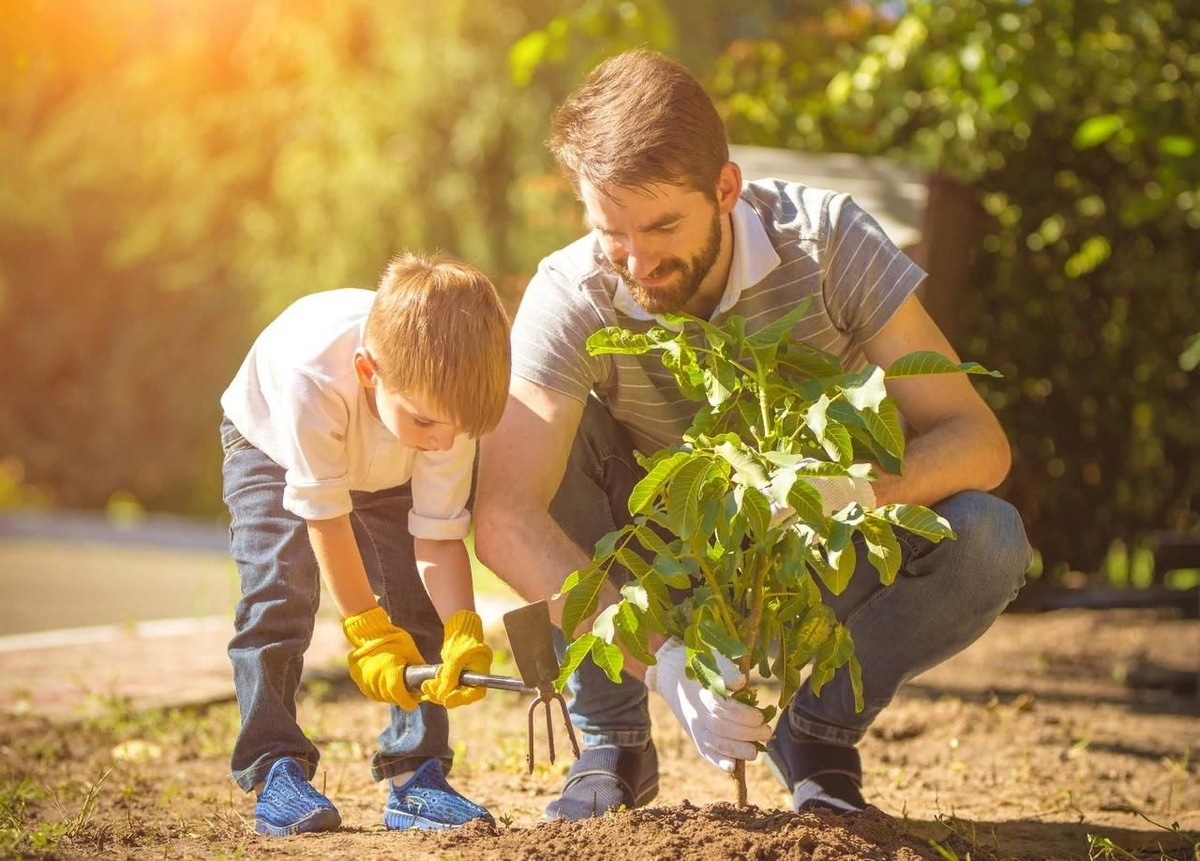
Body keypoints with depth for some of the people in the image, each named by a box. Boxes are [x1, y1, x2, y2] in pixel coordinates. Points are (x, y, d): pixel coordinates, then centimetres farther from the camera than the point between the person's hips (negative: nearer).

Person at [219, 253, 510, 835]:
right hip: (271, 446, -3)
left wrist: (463, 634, -40)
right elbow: (325, 516, -34)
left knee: (418, 601, -11)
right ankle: (275, 771, -15)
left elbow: (438, 536, -26)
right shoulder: (312, 377, -46)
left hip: (386, 472, 3)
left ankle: (416, 776, -5)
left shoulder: (446, 398, -35)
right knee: (279, 592, -21)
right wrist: (368, 633, -30)